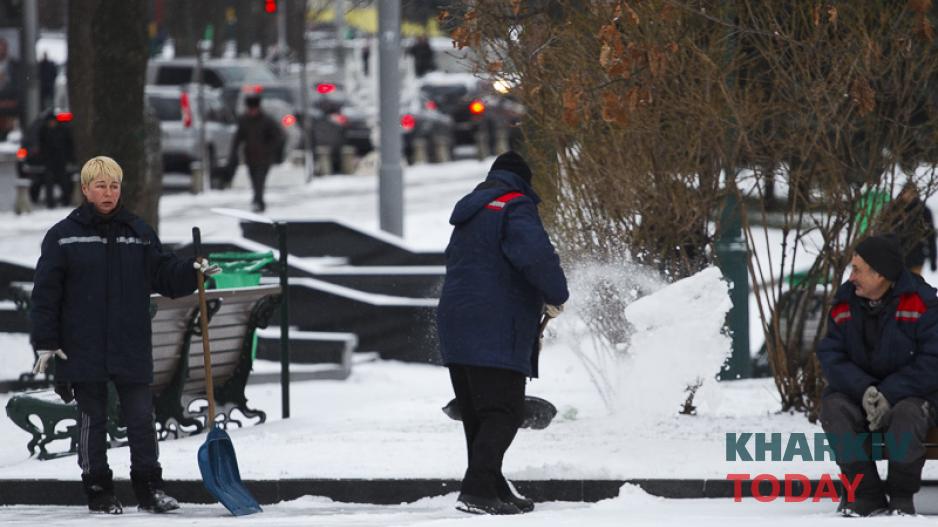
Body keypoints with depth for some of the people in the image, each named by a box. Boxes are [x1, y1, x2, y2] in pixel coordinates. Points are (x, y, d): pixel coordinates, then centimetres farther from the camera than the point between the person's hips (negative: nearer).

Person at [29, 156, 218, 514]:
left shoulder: (138, 232, 8)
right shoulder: (63, 235, -1)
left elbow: (163, 275, 9)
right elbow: (46, 293, -2)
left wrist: (191, 272, -11)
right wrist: (46, 343, -6)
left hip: (132, 350, 2)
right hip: (83, 349, -2)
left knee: (141, 419, 2)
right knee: (92, 421, 5)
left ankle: (149, 488, 10)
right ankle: (98, 492, 13)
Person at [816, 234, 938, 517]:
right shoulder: (844, 304, 1)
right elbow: (830, 355, -5)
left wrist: (889, 395, -25)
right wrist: (864, 390, -23)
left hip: (912, 395, -4)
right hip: (857, 391, 4)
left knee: (906, 416, -37)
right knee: (833, 407, -28)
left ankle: (902, 496, -15)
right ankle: (867, 495, -20)